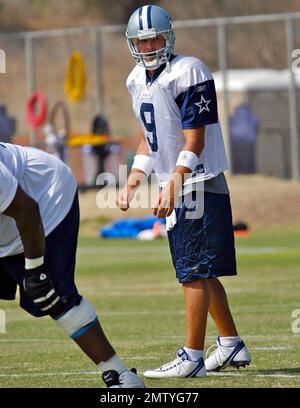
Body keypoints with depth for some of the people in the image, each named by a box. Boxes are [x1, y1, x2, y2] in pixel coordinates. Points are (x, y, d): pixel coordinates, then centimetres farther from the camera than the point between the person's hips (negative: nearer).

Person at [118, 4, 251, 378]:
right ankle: (231, 346, 23)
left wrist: (172, 186, -26)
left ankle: (192, 358, -8)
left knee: (194, 273, -9)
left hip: (198, 183, -9)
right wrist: (134, 179, 14)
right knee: (200, 272, 14)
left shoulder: (187, 74, -15)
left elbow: (194, 141, -19)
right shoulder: (137, 80, 11)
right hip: (174, 186, 9)